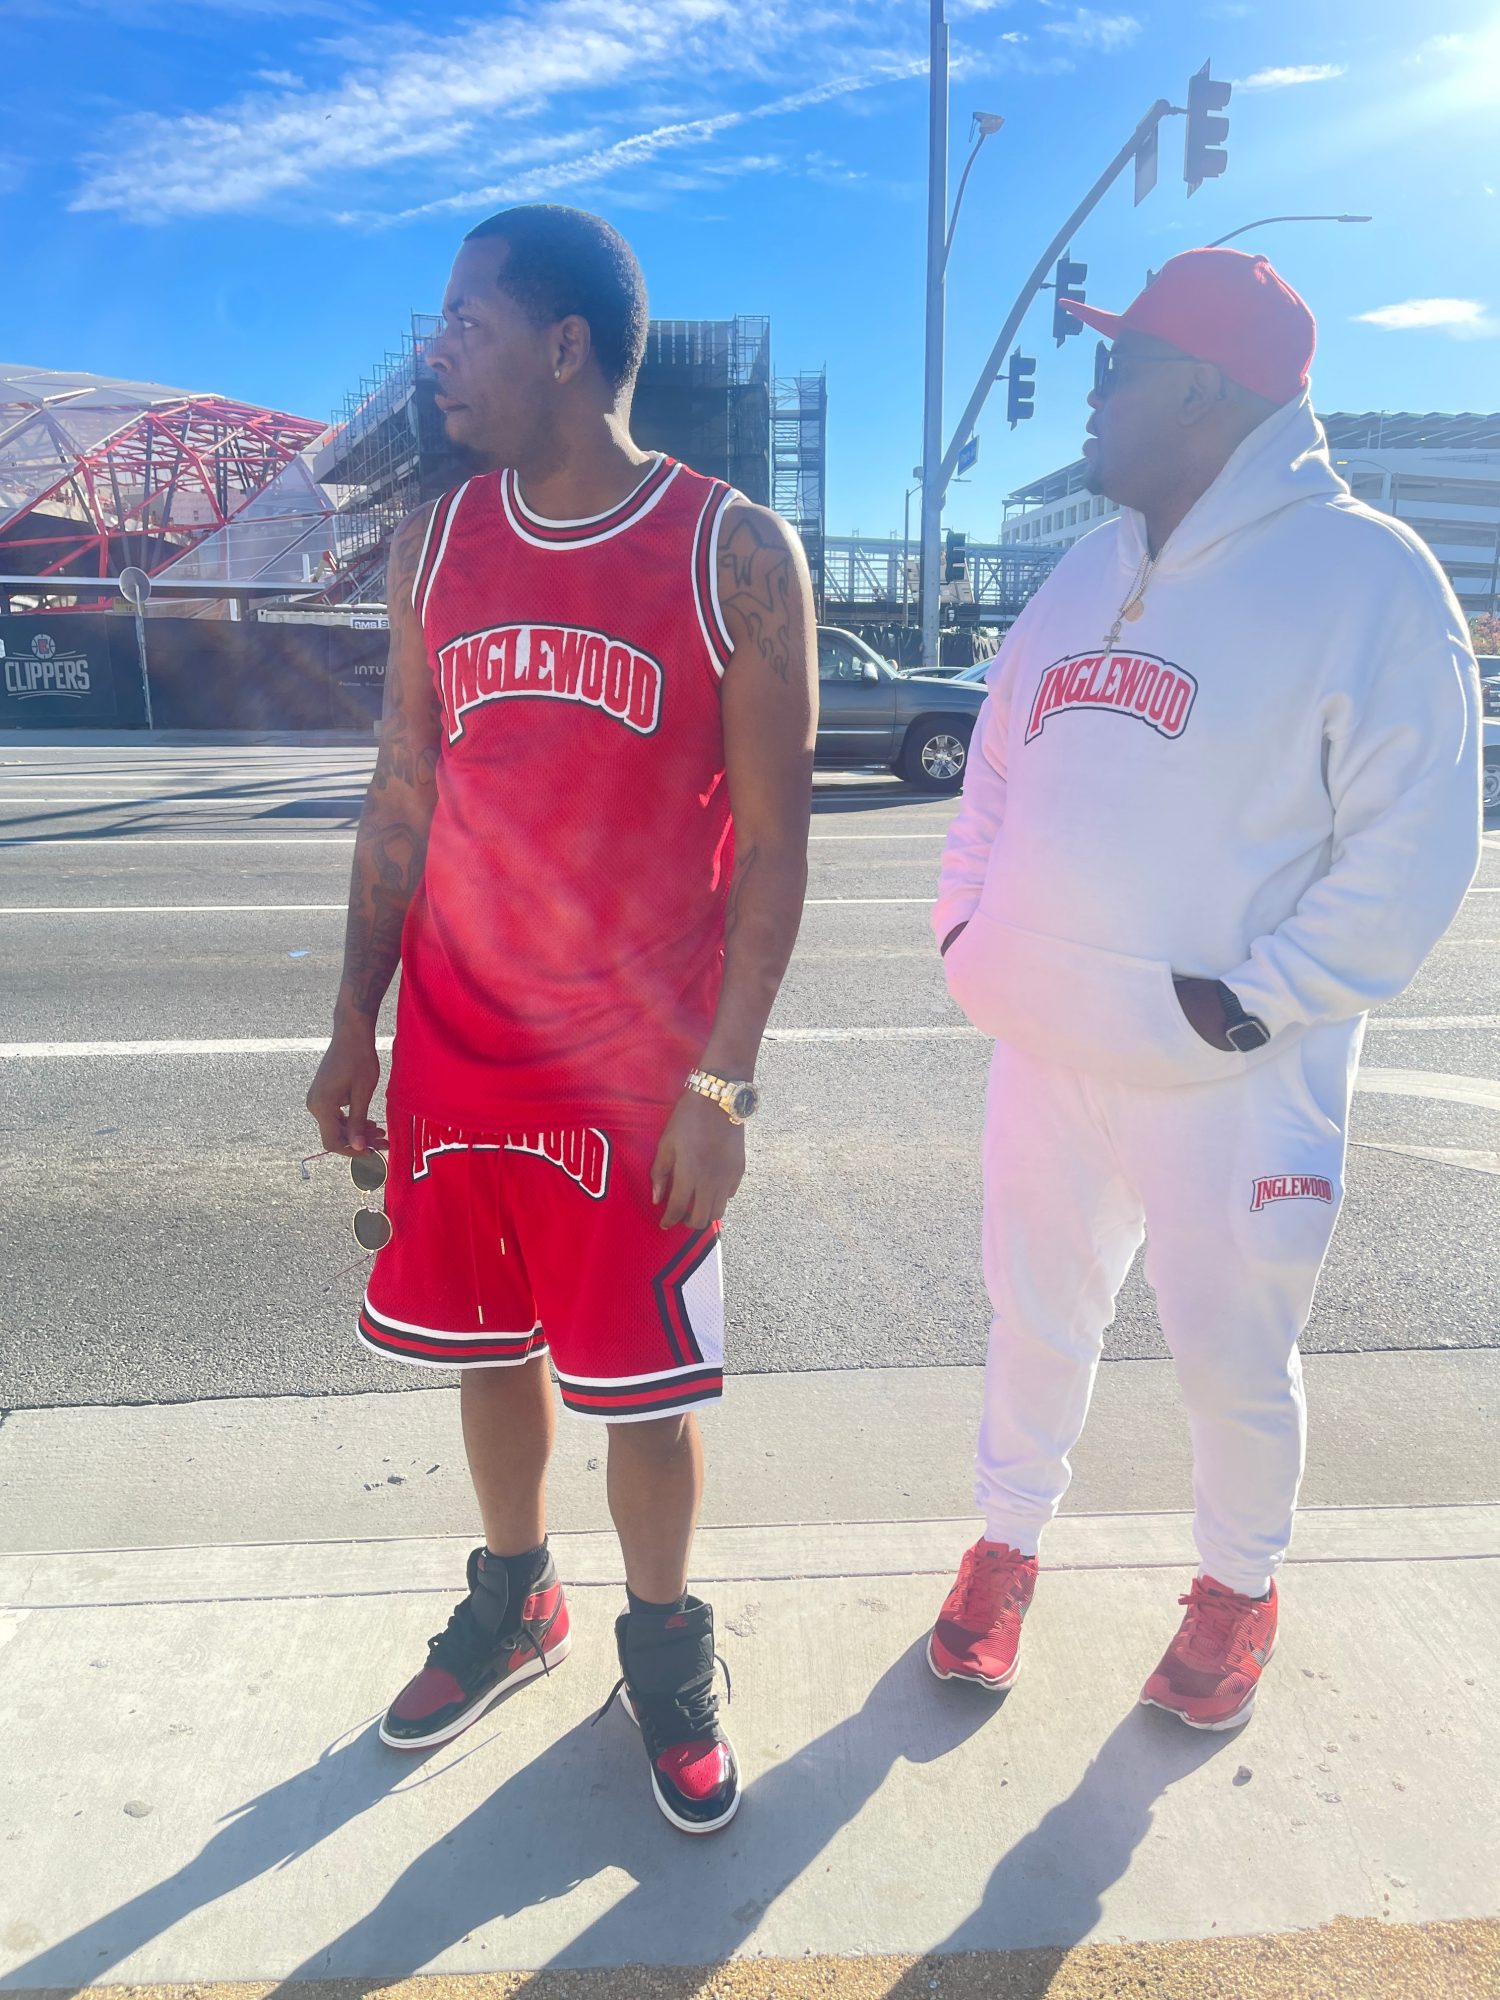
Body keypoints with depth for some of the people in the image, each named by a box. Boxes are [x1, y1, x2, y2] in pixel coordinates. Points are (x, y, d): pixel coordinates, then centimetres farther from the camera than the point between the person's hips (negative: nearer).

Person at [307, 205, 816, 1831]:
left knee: (642, 1385, 7)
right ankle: (513, 1606, 42)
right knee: (487, 1346, 17)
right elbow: (399, 802, 10)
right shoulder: (434, 546, 6)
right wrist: (354, 1026, 9)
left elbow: (772, 842, -7)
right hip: (455, 1054, 4)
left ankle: (663, 1654, 34)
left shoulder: (738, 559, -7)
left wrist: (720, 1081, -13)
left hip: (640, 1069, -4)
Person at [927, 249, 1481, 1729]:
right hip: (1044, 1049, 6)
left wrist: (1257, 1000, -19)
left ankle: (1239, 1589, 40)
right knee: (1035, 1317, 18)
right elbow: (999, 762, 17)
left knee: (1234, 1358, 12)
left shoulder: (1364, 578, -10)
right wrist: (966, 917, 5)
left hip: (1227, 1080, -5)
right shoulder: (1090, 572, 10)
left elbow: (1414, 848, -14)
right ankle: (1008, 1545, 42)